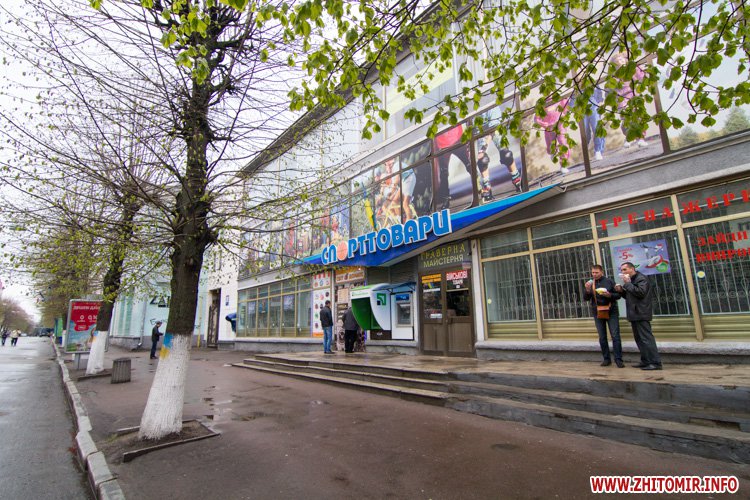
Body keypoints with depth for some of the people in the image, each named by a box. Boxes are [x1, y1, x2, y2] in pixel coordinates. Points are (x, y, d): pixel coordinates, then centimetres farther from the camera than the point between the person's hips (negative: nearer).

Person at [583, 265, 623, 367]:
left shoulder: (609, 281, -3)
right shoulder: (590, 283, 4)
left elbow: (618, 294, 0)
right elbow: (586, 298, 1)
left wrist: (610, 295, -19)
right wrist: (587, 290, -17)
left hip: (611, 312, -2)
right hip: (597, 313, 3)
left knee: (615, 336, -3)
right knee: (602, 337, 8)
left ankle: (618, 359, 2)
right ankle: (606, 359, 17)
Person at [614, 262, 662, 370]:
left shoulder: (641, 278, -8)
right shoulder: (631, 280, 21)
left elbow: (640, 292, -22)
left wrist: (628, 284, -16)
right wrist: (621, 290, 8)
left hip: (641, 314, -10)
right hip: (634, 314, 10)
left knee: (646, 338, -10)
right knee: (639, 339, 11)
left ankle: (655, 362, -8)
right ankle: (645, 361, 16)